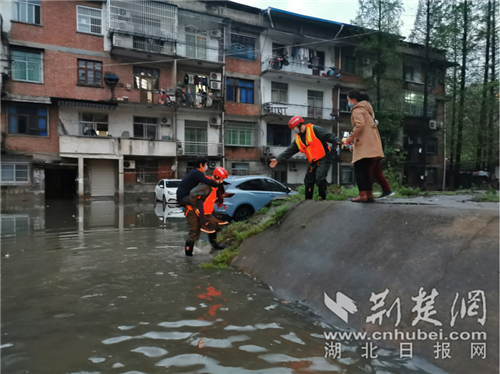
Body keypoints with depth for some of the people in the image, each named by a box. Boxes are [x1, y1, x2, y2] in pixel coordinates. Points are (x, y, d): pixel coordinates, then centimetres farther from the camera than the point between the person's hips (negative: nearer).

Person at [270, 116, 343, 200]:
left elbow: (328, 136, -14)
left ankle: (323, 199, -13)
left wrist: (337, 141, -31)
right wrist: (278, 159, 6)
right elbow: (289, 151, 12)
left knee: (320, 178, -21)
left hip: (324, 158, -7)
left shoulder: (314, 129, -7)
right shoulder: (297, 139, 13)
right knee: (308, 181, 8)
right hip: (313, 162, 7)